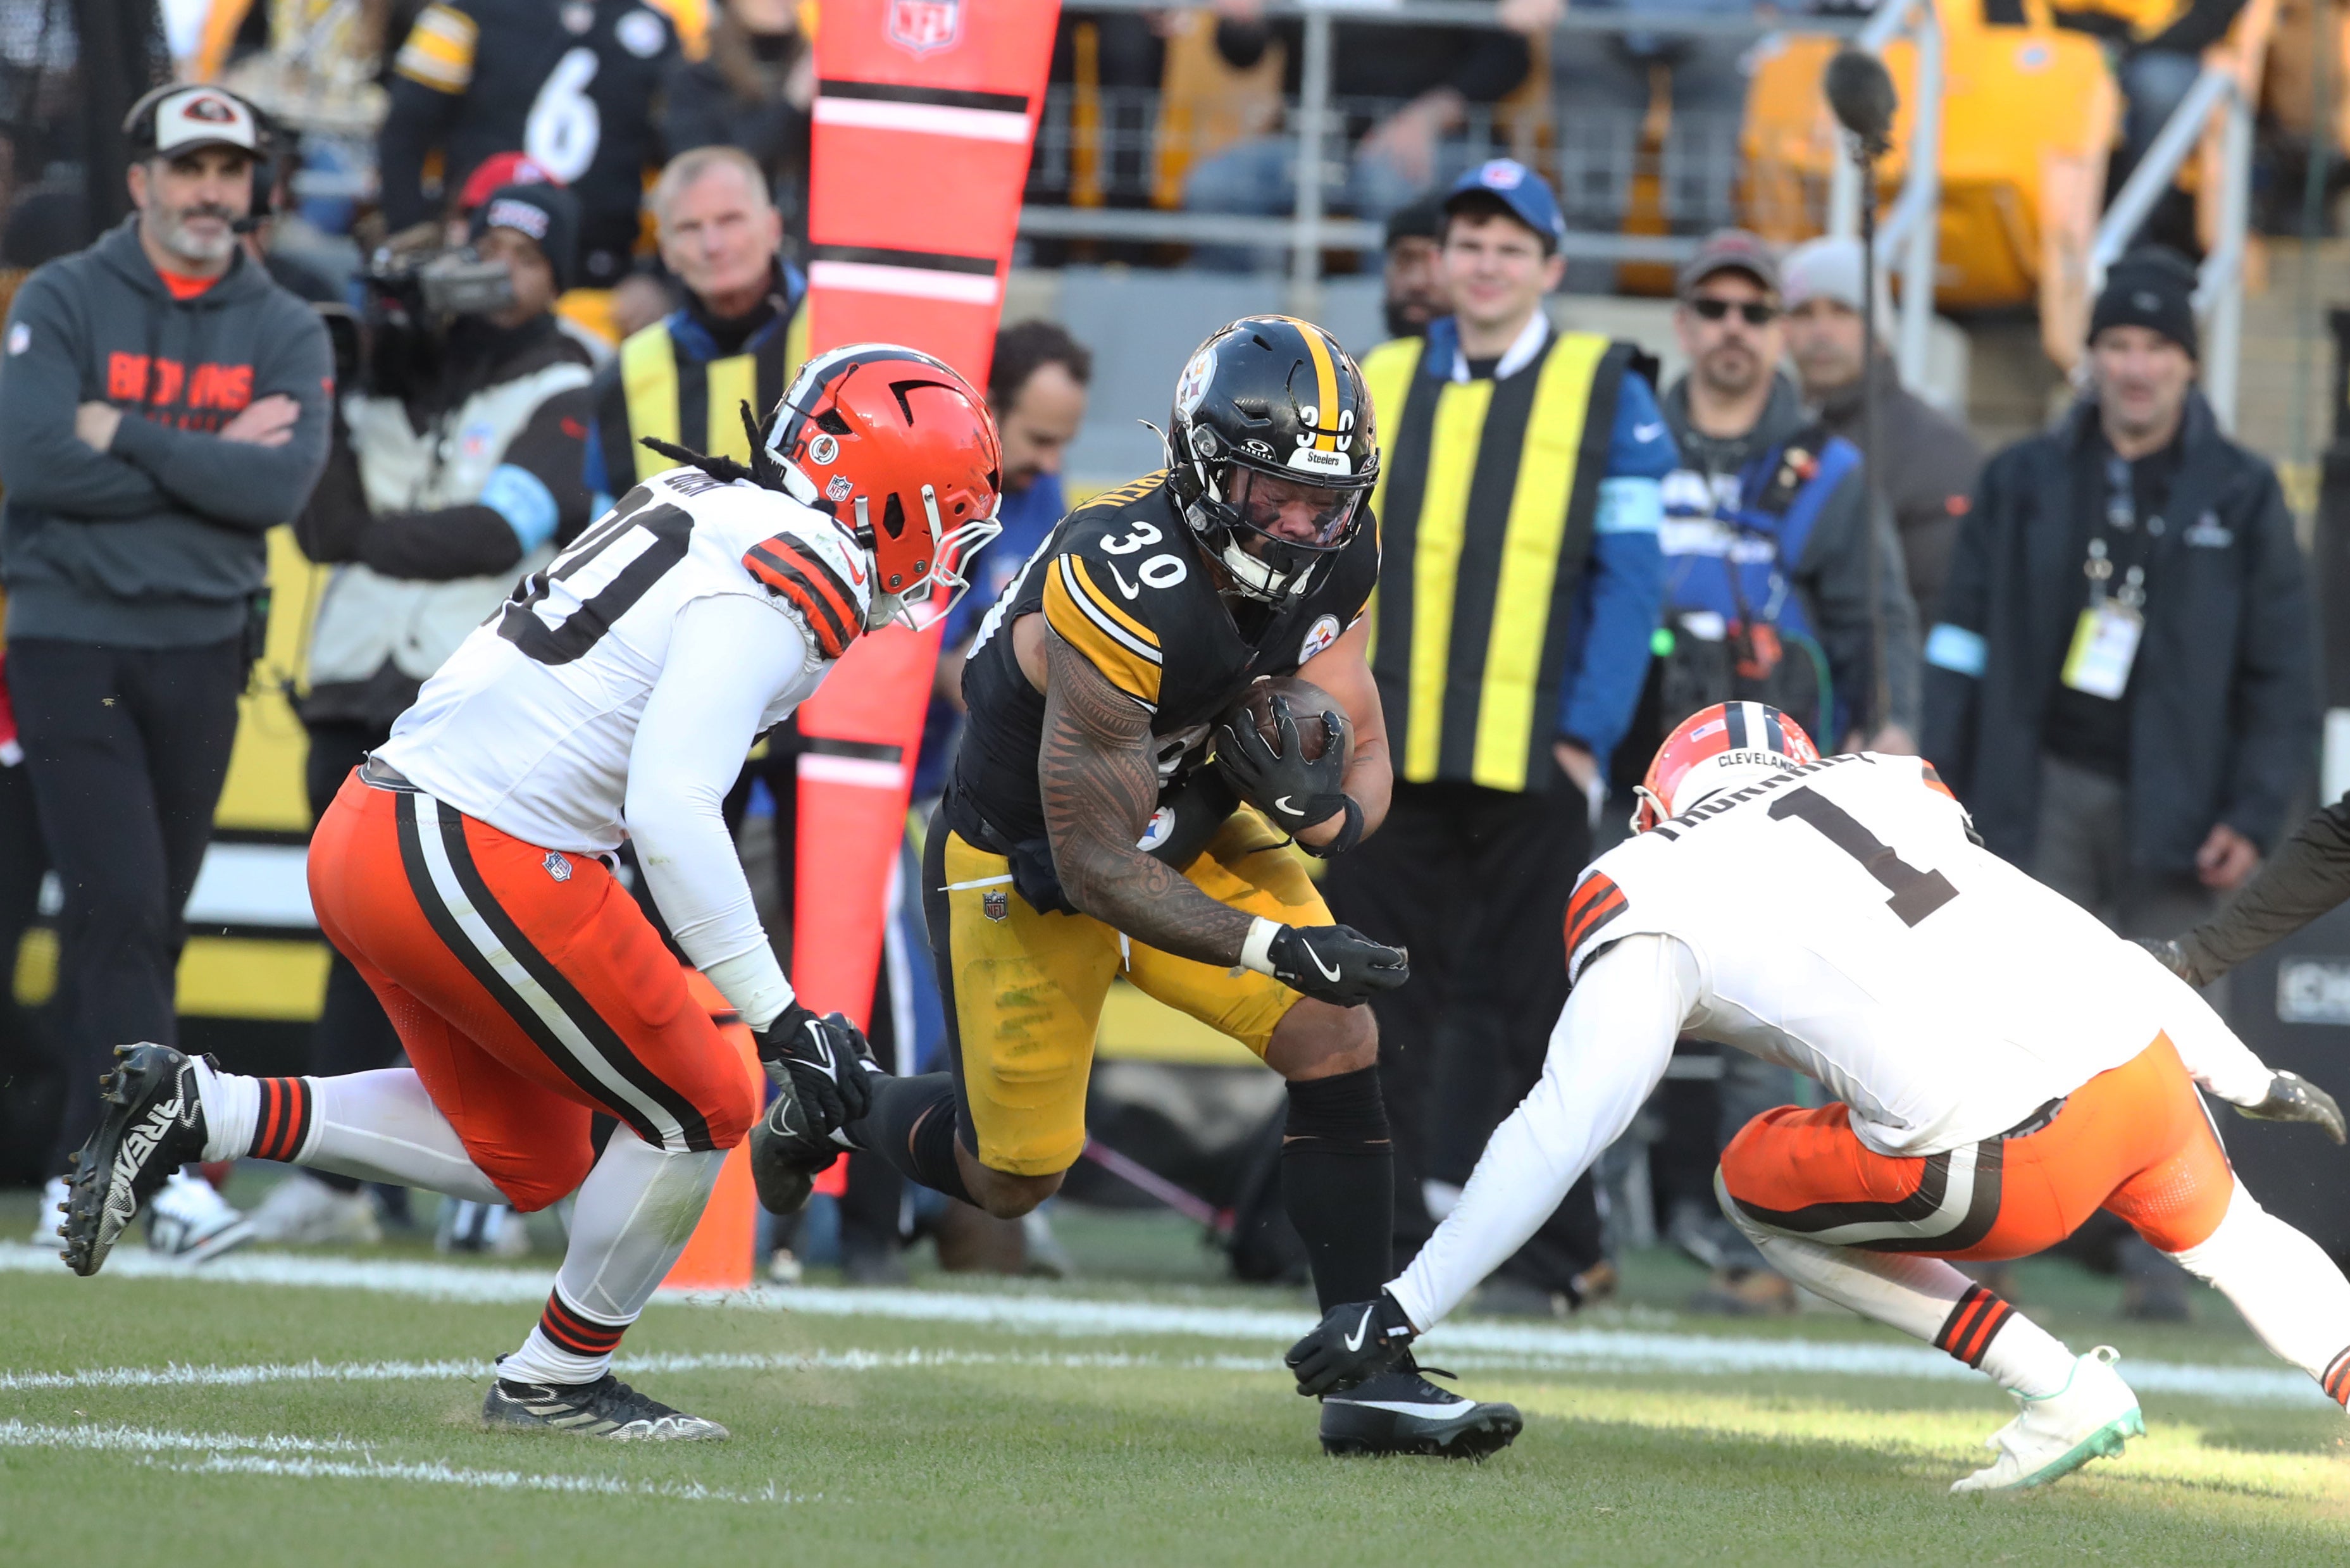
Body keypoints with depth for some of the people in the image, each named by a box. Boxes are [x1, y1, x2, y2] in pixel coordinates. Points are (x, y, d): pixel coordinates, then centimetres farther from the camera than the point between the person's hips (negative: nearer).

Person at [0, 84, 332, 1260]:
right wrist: (209, 459, -10)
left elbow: (283, 483, -9)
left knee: (149, 923, 7)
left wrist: (124, 437, -13)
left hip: (203, 650, 4)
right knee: (120, 908, -13)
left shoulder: (284, 332, 8)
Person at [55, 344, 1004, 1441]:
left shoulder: (705, 509, 14)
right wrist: (780, 1018, -21)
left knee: (524, 1157, 20)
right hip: (481, 869, -9)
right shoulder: (786, 584, -15)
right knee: (700, 1111, 6)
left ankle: (199, 1112, 12)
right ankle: (558, 1382, 18)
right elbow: (671, 810, -24)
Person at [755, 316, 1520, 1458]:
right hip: (1024, 868, -6)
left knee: (1336, 1037, -13)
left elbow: (1365, 761, -6)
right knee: (1010, 1178, 8)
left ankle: (1369, 1375, -9)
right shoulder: (1123, 594, -36)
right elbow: (1097, 868, -31)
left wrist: (1326, 809, -30)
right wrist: (1274, 947, -38)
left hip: (1189, 832, 6)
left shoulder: (1326, 560, -15)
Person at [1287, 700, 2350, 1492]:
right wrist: (2253, 1084, 42)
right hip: (2141, 1059, 6)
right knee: (2227, 1234, 37)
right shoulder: (1883, 790, 25)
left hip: (2010, 1168, -6)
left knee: (1757, 1187, 20)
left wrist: (1405, 1309, 4)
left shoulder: (1655, 896, 8)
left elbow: (1561, 1131, 0)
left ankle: (2060, 1395, 12)